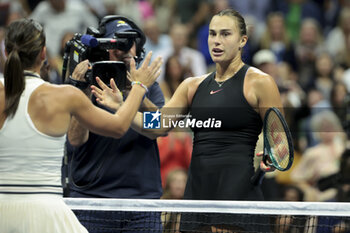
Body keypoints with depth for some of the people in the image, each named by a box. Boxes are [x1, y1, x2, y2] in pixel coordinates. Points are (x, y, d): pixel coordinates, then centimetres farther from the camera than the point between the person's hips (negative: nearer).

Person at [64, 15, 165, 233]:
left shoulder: (149, 86, 12)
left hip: (143, 197, 2)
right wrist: (85, 92, -18)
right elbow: (76, 139, -8)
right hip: (91, 197, -2)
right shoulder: (87, 86, 5)